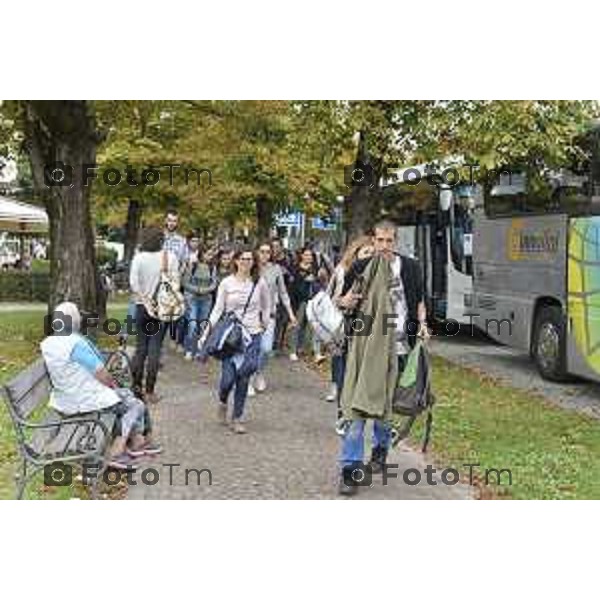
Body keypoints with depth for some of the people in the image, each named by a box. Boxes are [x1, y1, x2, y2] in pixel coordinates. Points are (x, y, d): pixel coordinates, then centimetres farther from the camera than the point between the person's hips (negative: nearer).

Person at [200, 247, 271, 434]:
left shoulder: (259, 283, 2)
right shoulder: (227, 283, -1)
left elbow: (266, 307, 17)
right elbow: (217, 310, -1)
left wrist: (264, 326, 13)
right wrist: (206, 334, -8)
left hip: (252, 335, 1)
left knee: (243, 378, 0)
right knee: (228, 377, -7)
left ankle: (237, 418, 12)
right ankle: (223, 402, 27)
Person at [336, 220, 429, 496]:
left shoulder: (409, 267, 7)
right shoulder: (360, 268, 4)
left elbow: (419, 300, 19)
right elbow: (343, 298, 15)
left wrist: (422, 323, 2)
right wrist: (344, 302, -8)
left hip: (396, 346, 2)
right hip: (364, 344, -2)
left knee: (386, 402, 14)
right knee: (358, 403, -9)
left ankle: (380, 448, 39)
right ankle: (349, 468, -6)